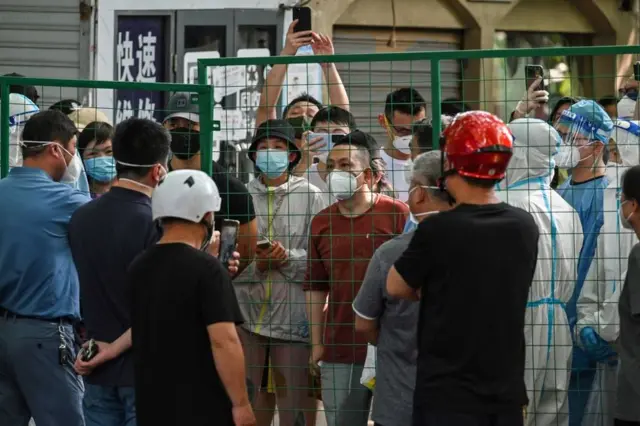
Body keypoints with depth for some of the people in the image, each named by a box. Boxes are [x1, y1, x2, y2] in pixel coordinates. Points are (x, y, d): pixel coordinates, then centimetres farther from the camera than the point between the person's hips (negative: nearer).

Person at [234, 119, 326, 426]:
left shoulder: (310, 196, 1)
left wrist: (289, 257, -19)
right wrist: (256, 264, -16)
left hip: (292, 312, -2)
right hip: (246, 309, 2)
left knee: (293, 391, 4)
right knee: (249, 391, 10)